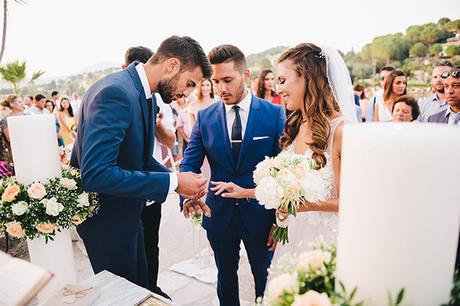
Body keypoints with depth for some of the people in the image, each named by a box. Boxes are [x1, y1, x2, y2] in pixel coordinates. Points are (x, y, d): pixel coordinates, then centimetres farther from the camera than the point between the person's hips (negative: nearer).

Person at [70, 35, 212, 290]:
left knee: (140, 289, 24)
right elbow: (95, 173, -34)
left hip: (128, 212, 8)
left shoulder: (146, 96, 2)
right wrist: (173, 182, -29)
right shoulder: (115, 92, -27)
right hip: (106, 218, -8)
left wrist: (182, 185, -3)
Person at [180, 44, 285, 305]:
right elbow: (190, 164, -3)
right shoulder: (205, 117, -2)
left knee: (266, 281, 18)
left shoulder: (275, 113, -9)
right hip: (219, 214, 2)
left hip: (260, 214, -2)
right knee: (226, 278, 23)